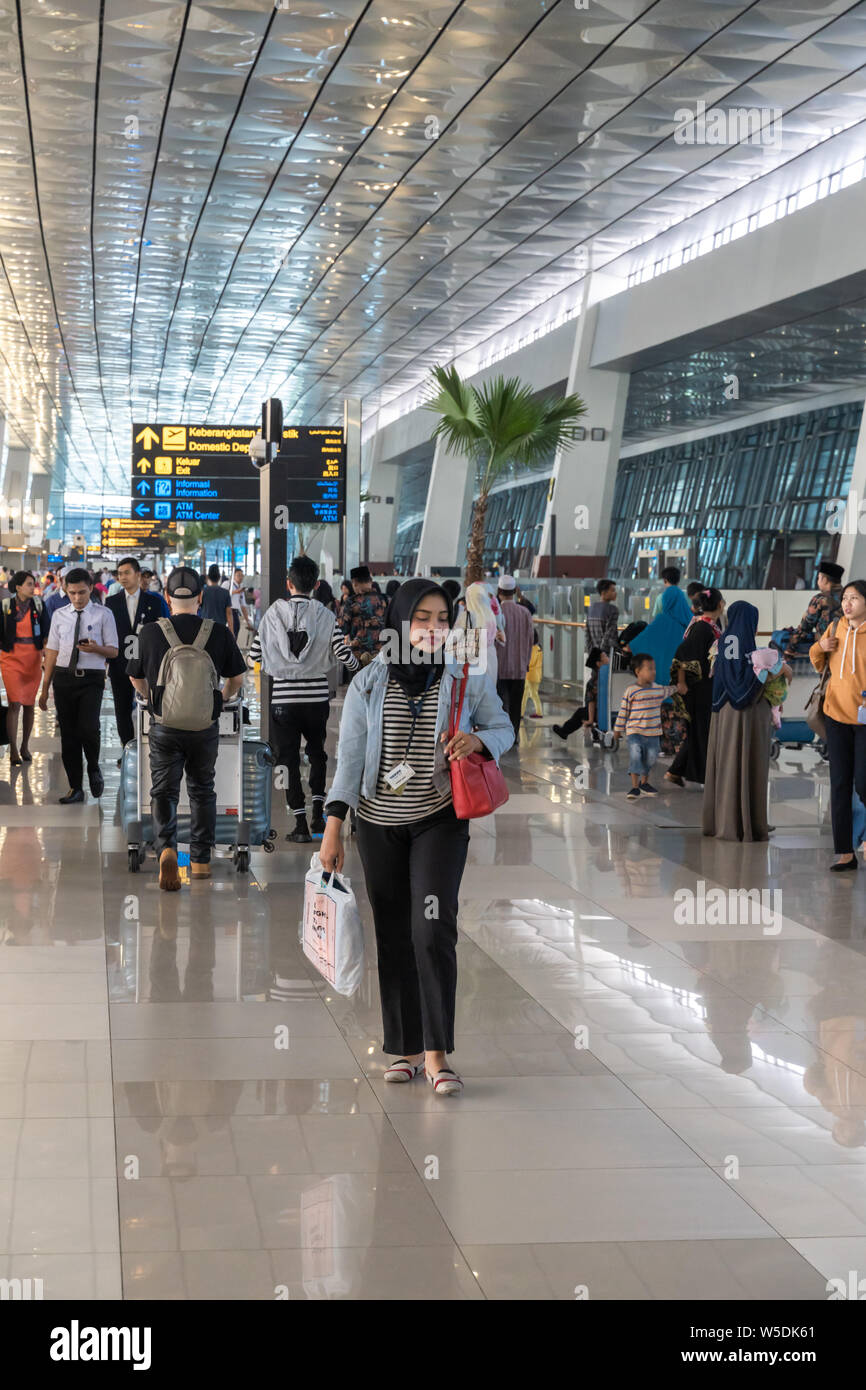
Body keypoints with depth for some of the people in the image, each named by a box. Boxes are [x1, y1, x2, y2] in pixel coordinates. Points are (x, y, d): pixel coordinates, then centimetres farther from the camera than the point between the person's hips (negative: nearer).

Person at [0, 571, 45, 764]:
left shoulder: (38, 604, 4)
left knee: (29, 703, 7)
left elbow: (45, 632, 9)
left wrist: (46, 654, 3)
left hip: (33, 657, 2)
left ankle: (25, 747, 18)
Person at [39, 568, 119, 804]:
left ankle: (93, 768, 11)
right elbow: (52, 652, 11)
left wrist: (96, 648, -21)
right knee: (68, 733, 6)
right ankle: (75, 788, 17)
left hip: (91, 679, -3)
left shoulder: (104, 614, 1)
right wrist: (45, 689, 9)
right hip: (64, 678, 3)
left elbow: (113, 651, 2)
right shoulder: (59, 615, 10)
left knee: (88, 728, -19)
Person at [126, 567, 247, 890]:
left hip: (164, 726, -1)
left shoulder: (150, 633, -7)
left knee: (164, 791, 8)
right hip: (206, 727, 1)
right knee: (202, 790, 17)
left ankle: (166, 847, -17)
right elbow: (237, 678, 6)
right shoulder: (219, 634, -6)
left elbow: (136, 679, 7)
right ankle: (201, 860, 22)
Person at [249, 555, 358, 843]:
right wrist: (357, 665, 16)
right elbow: (343, 655, -7)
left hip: (284, 698, -1)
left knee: (289, 758, 6)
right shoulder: (325, 616, -4)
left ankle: (301, 824, 2)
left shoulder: (273, 613, -4)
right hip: (317, 697, 1)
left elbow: (254, 654, -2)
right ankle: (318, 812, 15)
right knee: (317, 753, 22)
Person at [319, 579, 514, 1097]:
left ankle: (437, 1053, -8)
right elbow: (350, 756, 2)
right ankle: (406, 1048, 16)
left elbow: (504, 729, 11)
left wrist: (478, 739, -13)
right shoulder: (369, 683, 1)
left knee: (434, 930, -13)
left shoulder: (468, 678, -1)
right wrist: (333, 828, -3)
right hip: (379, 823, 2)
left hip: (440, 821, -1)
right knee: (394, 936, 5)